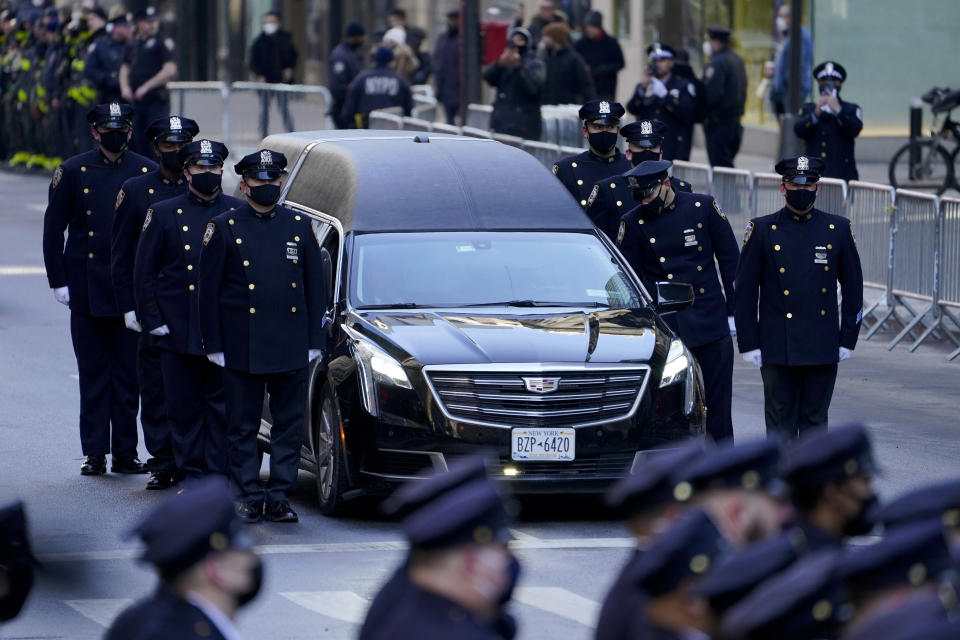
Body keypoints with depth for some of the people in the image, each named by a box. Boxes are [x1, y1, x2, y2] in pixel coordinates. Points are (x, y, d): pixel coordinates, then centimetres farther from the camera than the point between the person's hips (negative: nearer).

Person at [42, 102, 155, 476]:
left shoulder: (148, 174, 4)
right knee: (93, 375, 4)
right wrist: (58, 281, -1)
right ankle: (95, 454, 9)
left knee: (129, 375, 2)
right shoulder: (74, 172, 3)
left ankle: (125, 453, 8)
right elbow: (53, 230, 5)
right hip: (87, 291, 0)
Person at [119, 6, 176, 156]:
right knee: (138, 140, 7)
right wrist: (125, 87, -1)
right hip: (136, 101, 6)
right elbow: (125, 68, 19)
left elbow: (170, 70, -13)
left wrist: (146, 87, -15)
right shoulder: (133, 44, 14)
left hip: (157, 100, -6)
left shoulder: (164, 43, -4)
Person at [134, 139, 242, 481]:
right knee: (183, 408, 3)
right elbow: (144, 273, 7)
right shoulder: (164, 213, 6)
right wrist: (153, 321, -1)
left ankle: (219, 475, 2)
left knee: (222, 407, -2)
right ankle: (191, 475, 11)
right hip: (178, 333, 0)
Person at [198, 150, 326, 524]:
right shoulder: (224, 228, 2)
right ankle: (248, 497, 9)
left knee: (289, 424, 3)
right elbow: (208, 290, 1)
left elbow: (315, 287, 11)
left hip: (291, 349, 2)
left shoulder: (300, 227, 9)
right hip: (242, 349, -2)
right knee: (243, 427, 2)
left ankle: (280, 498, 9)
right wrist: (213, 345, -4)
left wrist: (314, 340, 5)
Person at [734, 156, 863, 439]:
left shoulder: (838, 229, 6)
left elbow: (853, 288, 10)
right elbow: (745, 291, 1)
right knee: (781, 425, 0)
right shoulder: (762, 230, 1)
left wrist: (847, 340, 5)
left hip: (823, 349, 2)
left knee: (815, 421, 6)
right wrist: (749, 343, -3)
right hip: (778, 350, -2)